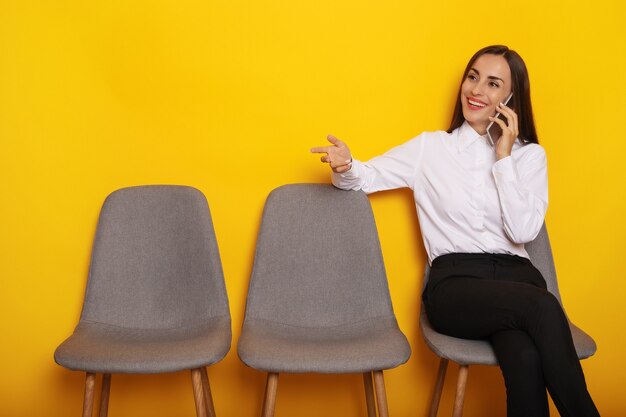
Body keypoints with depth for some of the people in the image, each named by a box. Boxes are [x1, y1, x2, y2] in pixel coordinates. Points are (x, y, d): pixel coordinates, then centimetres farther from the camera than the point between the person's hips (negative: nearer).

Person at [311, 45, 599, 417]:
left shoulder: (530, 155, 15)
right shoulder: (431, 147, 14)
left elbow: (523, 231, 1)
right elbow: (367, 177, 11)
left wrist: (504, 158, -1)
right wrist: (346, 166, -12)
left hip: (515, 276, 1)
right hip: (455, 280, -1)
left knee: (527, 360, -36)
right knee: (543, 307, -35)